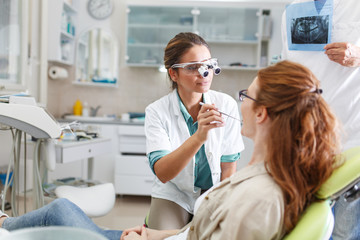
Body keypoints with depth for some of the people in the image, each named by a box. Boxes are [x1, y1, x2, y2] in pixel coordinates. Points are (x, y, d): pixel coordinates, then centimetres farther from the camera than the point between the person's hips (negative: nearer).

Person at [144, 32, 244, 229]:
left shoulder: (227, 105, -10)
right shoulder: (157, 111, -14)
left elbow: (228, 170, -5)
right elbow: (162, 173, -25)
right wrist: (199, 137, -39)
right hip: (173, 196, -1)